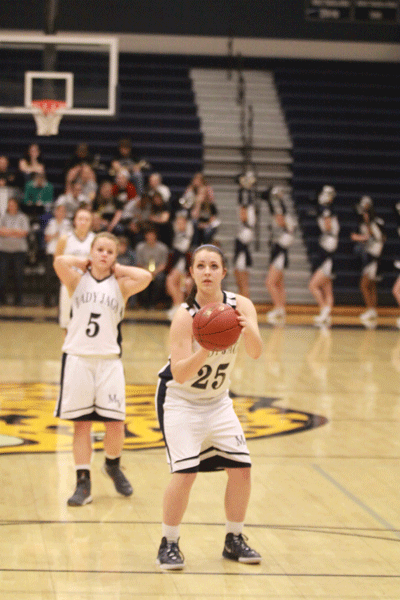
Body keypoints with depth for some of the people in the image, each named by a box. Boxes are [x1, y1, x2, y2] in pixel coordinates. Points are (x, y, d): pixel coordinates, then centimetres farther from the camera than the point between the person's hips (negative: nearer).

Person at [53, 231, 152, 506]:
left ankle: (113, 465, 27)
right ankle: (83, 483, 8)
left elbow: (145, 277, -12)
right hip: (78, 357, -1)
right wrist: (86, 263, 2)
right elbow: (60, 261, -14)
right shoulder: (78, 280, 6)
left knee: (116, 423, -2)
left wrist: (117, 268, 1)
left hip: (109, 360, 1)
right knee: (81, 423, 1)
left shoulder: (120, 285, 7)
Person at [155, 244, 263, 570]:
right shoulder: (185, 315, -24)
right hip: (180, 400, -5)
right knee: (185, 472, -17)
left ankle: (234, 540, 19)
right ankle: (169, 544, 1)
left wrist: (246, 328, -48)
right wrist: (205, 350, -47)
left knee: (241, 467, 0)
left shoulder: (240, 306, -12)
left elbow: (256, 352, -27)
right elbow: (180, 374, -30)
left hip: (217, 401, 5)